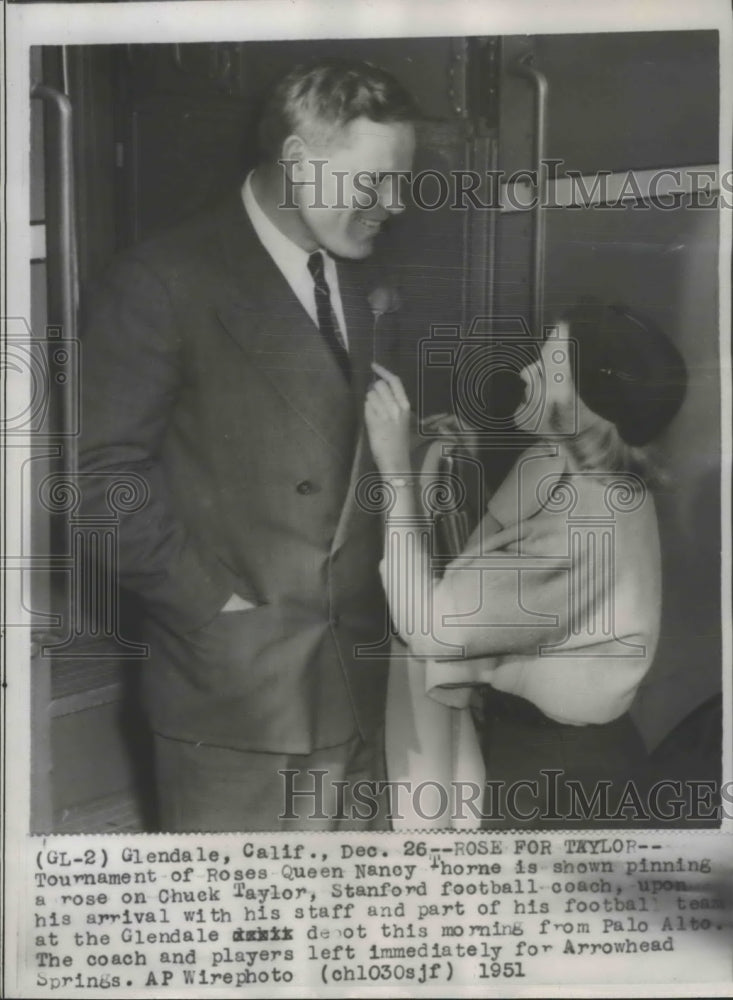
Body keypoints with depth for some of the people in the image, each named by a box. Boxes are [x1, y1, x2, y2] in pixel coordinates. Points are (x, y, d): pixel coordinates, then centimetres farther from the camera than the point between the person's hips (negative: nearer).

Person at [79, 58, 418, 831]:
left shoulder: (364, 289, 12)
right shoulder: (163, 282, -9)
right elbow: (103, 474, -12)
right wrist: (214, 601, -14)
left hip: (353, 672, 6)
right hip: (231, 673, -5)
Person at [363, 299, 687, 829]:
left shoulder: (589, 526, -32)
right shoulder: (562, 463, -5)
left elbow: (430, 626, -31)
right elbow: (474, 591, 0)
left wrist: (396, 469, -29)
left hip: (556, 771, -8)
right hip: (519, 732, 8)